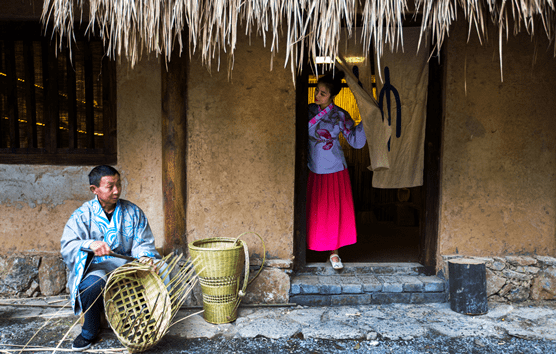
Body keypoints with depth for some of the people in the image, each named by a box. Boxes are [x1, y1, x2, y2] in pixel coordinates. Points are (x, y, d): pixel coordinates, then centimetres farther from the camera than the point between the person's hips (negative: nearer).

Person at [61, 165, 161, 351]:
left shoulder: (133, 212, 5)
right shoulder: (82, 215, -1)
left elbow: (143, 242, 6)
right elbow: (67, 246, -12)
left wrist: (144, 255, -19)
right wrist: (90, 244, -33)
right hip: (96, 267, -2)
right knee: (91, 285, -35)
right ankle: (89, 332, -2)